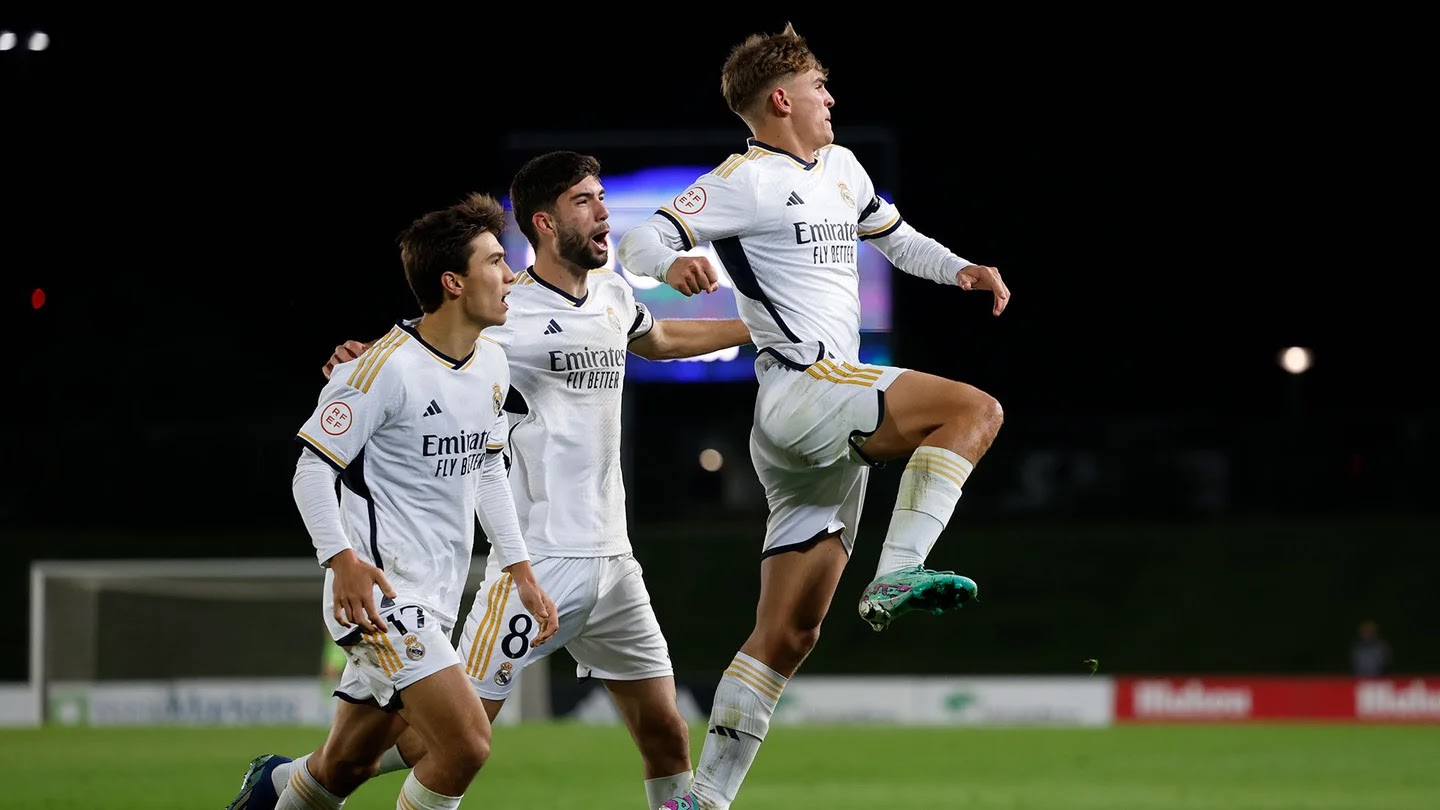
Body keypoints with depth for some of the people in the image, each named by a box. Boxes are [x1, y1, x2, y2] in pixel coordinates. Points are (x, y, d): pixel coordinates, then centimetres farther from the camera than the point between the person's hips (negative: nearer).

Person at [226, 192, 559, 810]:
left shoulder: (492, 365, 10)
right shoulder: (385, 368, -16)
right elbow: (313, 468, -14)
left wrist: (520, 570, 18)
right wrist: (343, 560, -27)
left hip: (435, 599, 8)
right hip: (380, 591, -8)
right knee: (467, 744, -20)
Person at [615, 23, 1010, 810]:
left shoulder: (840, 168, 20)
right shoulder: (747, 179, -5)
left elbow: (896, 238, 35)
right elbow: (640, 242, -11)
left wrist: (961, 270, 16)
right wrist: (673, 262, -35)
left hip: (829, 434, 9)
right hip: (801, 388, -9)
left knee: (788, 634, 5)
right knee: (974, 410, -22)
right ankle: (895, 579, -29)